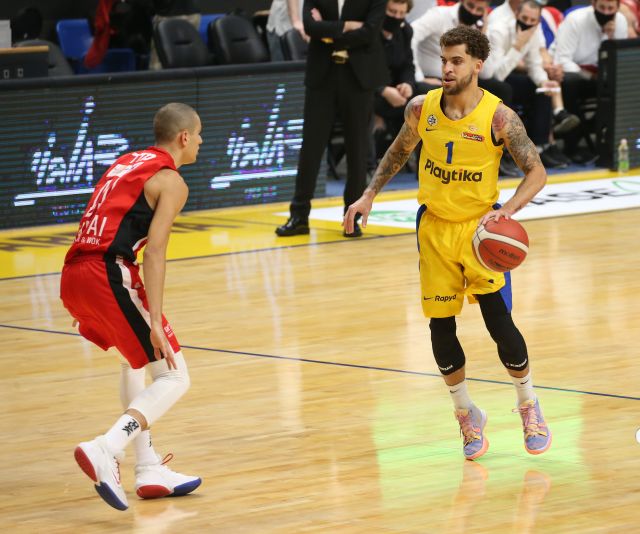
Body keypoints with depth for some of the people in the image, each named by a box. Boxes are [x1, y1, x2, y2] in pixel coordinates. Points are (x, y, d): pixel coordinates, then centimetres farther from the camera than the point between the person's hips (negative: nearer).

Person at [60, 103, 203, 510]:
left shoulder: (126, 163, 24)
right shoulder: (171, 180, 0)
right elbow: (154, 252, -12)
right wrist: (155, 322, -19)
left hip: (73, 276, 8)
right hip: (108, 273, -8)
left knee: (138, 358, 29)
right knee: (174, 377, -3)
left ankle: (149, 469, 24)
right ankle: (106, 451, -24)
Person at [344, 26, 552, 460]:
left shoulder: (498, 117, -16)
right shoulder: (422, 109, -5)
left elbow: (537, 172, -15)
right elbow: (400, 151, 15)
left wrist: (507, 210, -31)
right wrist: (370, 194, 7)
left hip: (480, 228, -3)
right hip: (435, 228, 3)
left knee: (500, 323, -8)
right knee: (441, 327, 3)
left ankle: (529, 407, 16)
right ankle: (468, 416, 23)